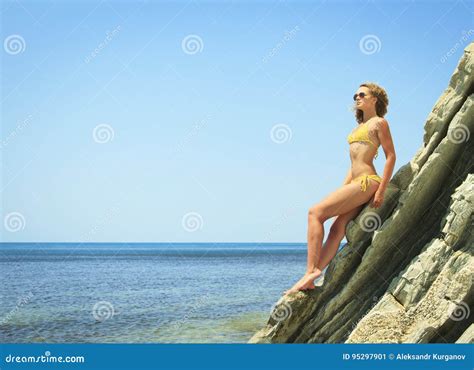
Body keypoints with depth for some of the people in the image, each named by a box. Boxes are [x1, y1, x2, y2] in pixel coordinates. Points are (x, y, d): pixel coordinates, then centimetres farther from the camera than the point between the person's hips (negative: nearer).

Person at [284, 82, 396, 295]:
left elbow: (391, 156, -7)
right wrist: (343, 190, 18)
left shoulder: (379, 123, -1)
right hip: (356, 182, 8)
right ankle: (310, 277, -10)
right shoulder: (360, 126, 25)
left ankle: (311, 271, -18)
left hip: (367, 182, -8)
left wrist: (381, 191, -13)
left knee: (315, 212, -15)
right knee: (338, 229, -3)